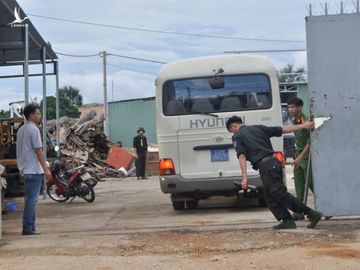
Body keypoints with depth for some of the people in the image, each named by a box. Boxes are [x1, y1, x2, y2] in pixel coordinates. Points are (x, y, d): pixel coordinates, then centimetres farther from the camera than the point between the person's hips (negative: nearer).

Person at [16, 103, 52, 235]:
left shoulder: (21, 130, 15)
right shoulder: (34, 129, -13)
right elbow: (38, 151, -16)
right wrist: (46, 169, -14)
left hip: (25, 170, 9)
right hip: (34, 170, -9)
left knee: (30, 199, 13)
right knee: (32, 199, -6)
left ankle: (30, 226, 16)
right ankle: (28, 228, -6)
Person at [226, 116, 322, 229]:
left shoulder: (237, 137, 4)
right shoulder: (259, 128, 21)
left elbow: (242, 156, -10)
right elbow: (283, 130, 17)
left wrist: (244, 177, -16)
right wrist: (303, 126, 19)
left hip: (265, 166, -8)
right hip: (275, 162, 8)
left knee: (281, 194, -8)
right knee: (270, 197, 16)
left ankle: (312, 214, -12)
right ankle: (287, 220, 7)